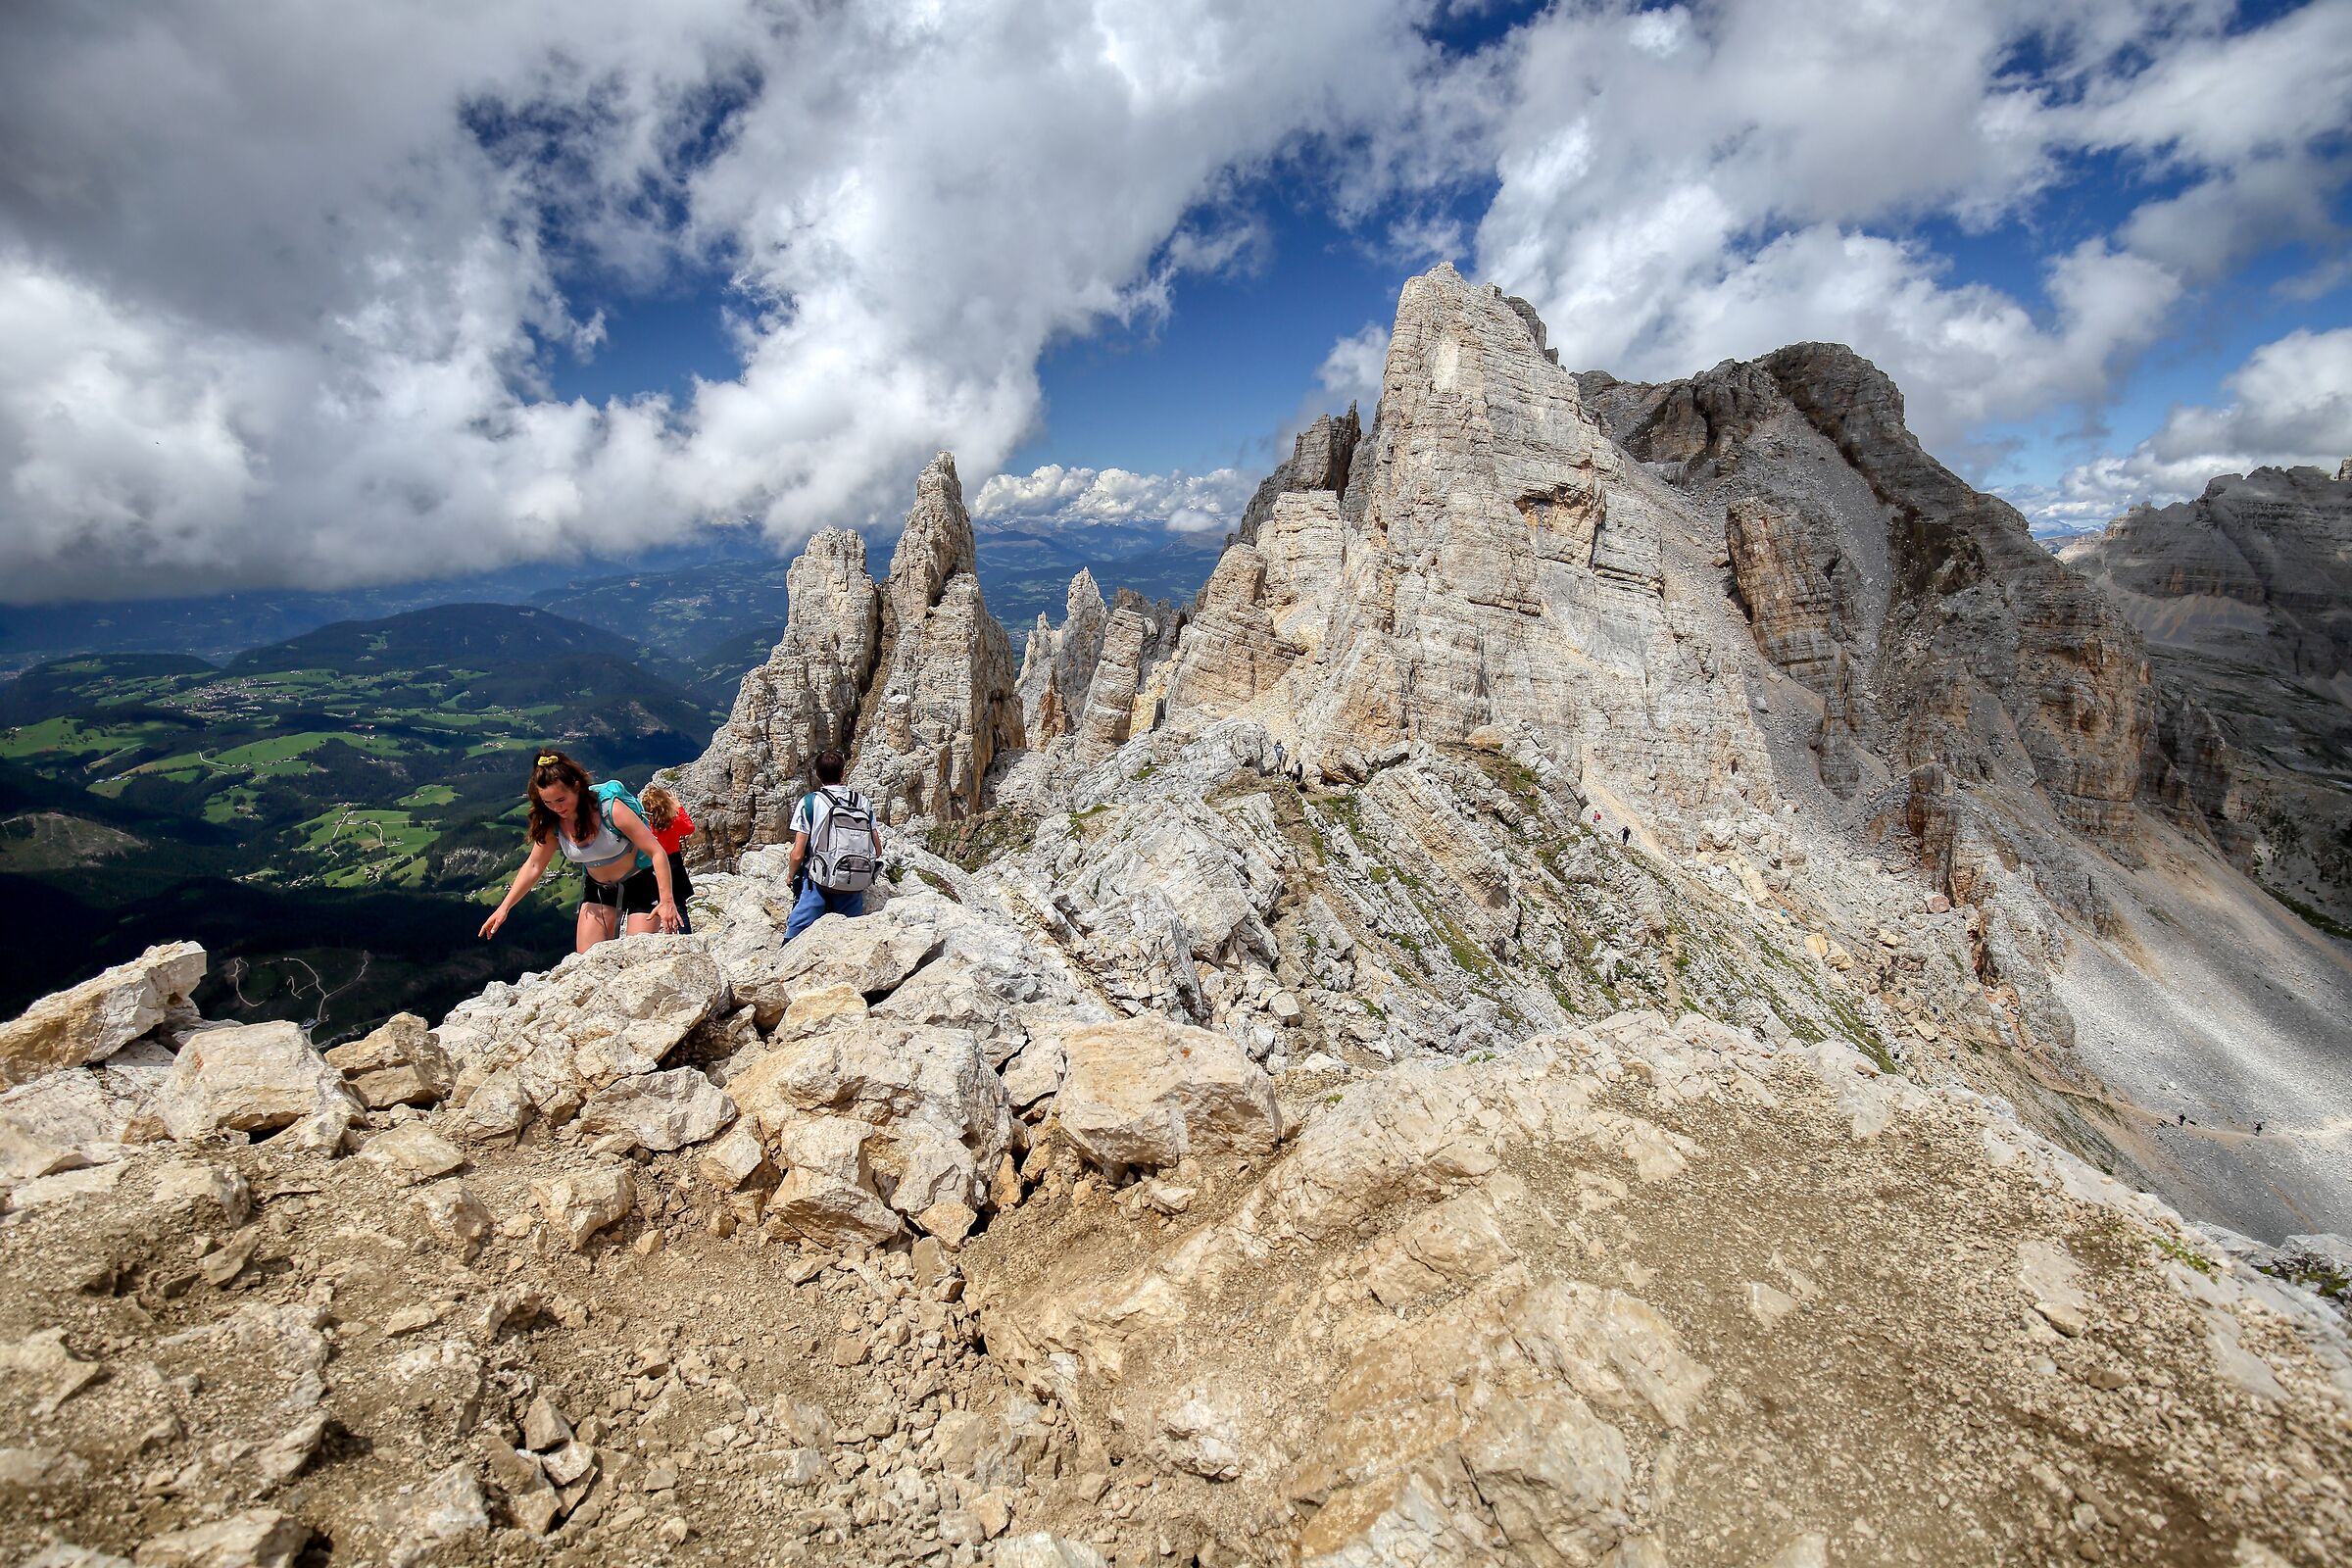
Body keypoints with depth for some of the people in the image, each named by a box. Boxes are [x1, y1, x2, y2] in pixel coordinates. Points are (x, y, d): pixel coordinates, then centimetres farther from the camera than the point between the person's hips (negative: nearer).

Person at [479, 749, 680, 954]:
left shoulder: (611, 808, -27)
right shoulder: (552, 822, -11)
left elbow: (656, 852, -27)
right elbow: (533, 866, 4)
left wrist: (667, 901, -34)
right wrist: (503, 908, 0)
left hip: (640, 883, -5)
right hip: (598, 889, 5)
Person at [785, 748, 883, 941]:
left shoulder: (809, 802, -3)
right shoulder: (863, 802, 6)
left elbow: (798, 854, -5)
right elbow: (878, 851, 6)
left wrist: (792, 876, 15)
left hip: (820, 884, -3)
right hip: (855, 887, 3)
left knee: (794, 938, 2)